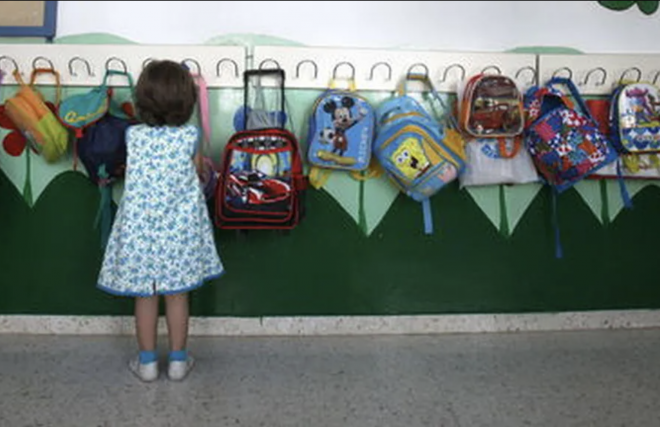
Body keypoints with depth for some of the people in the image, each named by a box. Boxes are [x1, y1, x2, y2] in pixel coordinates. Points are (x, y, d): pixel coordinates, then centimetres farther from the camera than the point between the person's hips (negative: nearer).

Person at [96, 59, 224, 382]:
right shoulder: (190, 136, -10)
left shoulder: (133, 135, -6)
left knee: (145, 297, 11)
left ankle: (147, 362, 21)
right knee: (177, 295, 11)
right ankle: (178, 361, 21)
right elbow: (197, 174, 2)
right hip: (179, 228, 0)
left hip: (139, 229, 0)